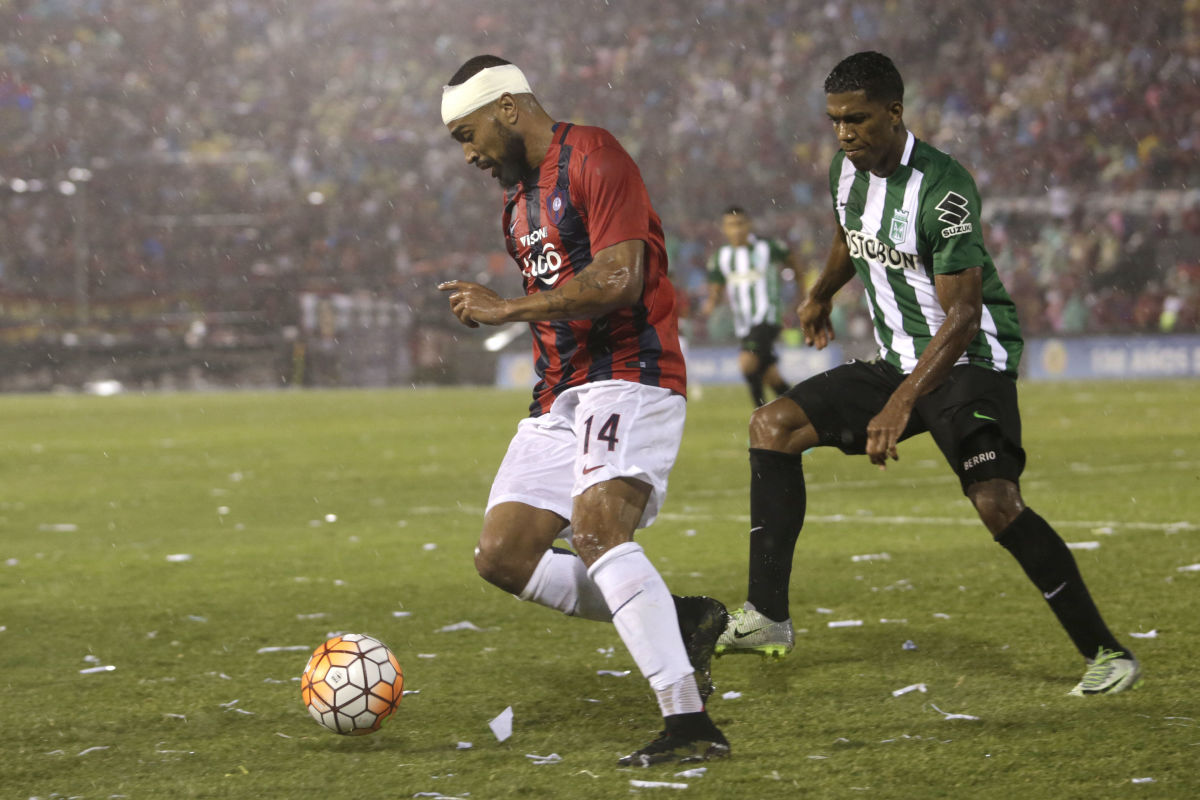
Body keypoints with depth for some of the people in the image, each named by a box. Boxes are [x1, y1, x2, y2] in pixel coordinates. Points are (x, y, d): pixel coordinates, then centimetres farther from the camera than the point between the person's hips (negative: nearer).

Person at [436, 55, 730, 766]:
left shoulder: (594, 159, -10)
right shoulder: (519, 199, 21)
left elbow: (617, 280, -21)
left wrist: (506, 308, -15)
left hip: (630, 374, -10)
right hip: (562, 391, 10)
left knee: (596, 527, -29)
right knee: (503, 556, 0)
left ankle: (691, 724, -32)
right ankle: (677, 621, 5)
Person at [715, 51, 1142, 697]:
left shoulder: (942, 189, -23)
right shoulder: (846, 172, 2)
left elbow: (962, 316, -27)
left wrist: (899, 407, -35)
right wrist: (819, 297, 45)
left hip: (968, 362, -8)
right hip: (898, 363, 8)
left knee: (996, 502, -26)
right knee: (773, 426, -2)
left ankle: (1104, 652, -14)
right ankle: (766, 618, -2)